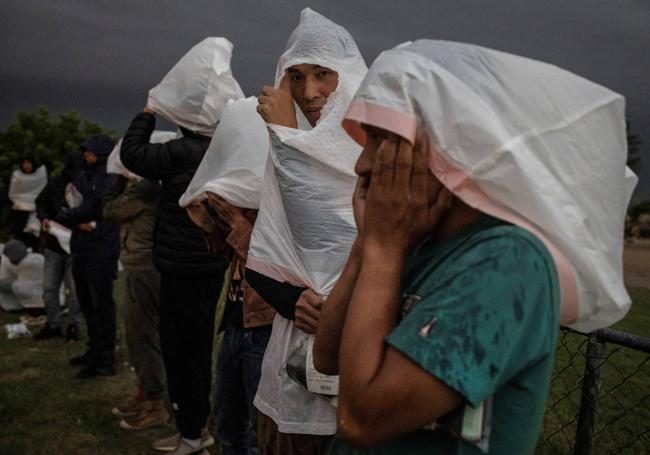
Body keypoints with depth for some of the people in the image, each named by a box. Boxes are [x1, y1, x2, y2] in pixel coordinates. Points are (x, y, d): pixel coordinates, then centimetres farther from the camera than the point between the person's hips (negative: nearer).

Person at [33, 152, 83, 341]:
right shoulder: (55, 183, -4)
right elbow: (41, 203, 7)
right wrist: (44, 218, -11)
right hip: (53, 245, 4)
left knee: (75, 289, 5)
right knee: (49, 287, 10)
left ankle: (73, 325, 21)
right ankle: (53, 324, 24)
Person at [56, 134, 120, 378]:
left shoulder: (109, 179, -10)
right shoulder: (83, 177, 14)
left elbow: (89, 209, -16)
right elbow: (72, 206, 9)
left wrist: (61, 215, -3)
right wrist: (79, 222, -12)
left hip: (101, 251, -8)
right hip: (81, 249, 8)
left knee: (102, 305, -4)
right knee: (87, 304, 16)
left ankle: (105, 360, 3)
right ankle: (95, 351, 30)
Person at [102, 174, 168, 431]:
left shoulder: (144, 187, -19)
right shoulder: (153, 184, 9)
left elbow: (109, 211, -9)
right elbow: (125, 209, 12)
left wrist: (119, 179, -1)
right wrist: (123, 179, 5)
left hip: (143, 269, -10)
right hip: (143, 267, 10)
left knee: (142, 335, -1)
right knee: (139, 334, 18)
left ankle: (155, 404, 9)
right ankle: (145, 394, 30)